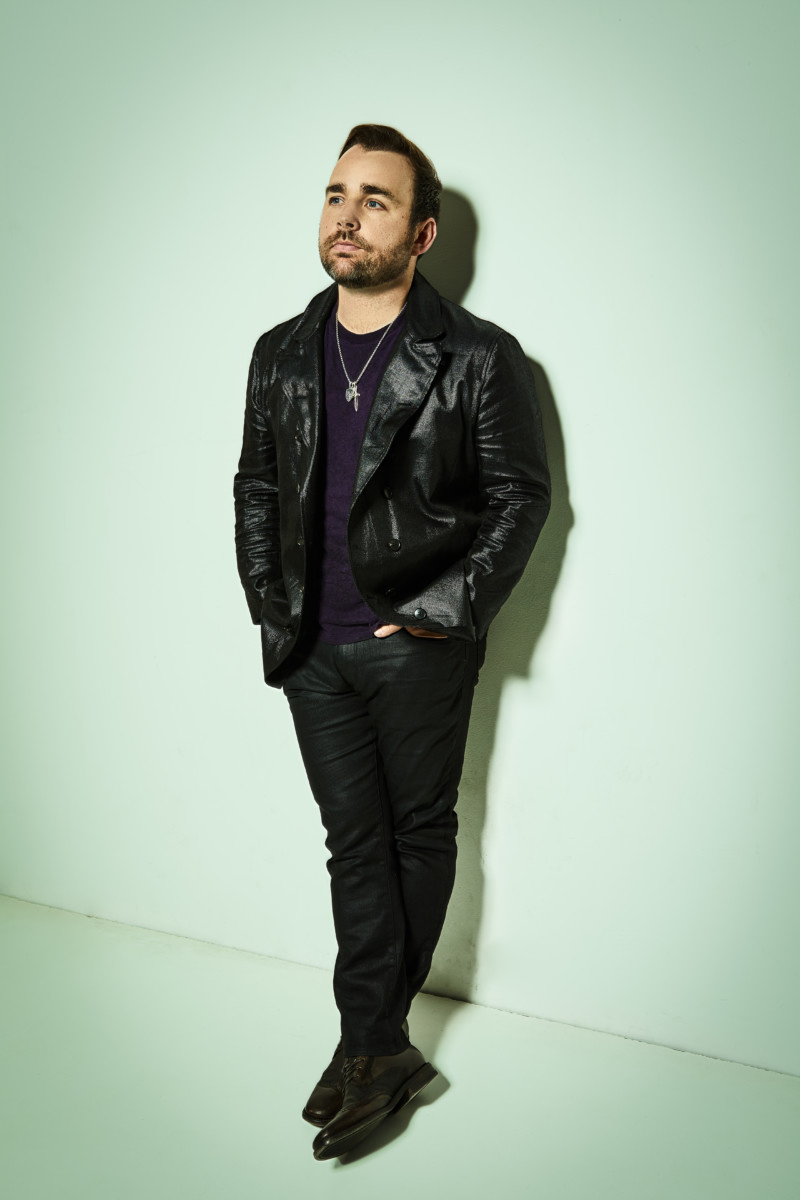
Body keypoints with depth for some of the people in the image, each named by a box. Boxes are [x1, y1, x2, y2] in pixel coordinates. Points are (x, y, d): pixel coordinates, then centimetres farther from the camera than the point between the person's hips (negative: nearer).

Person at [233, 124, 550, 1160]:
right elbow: (256, 486, 15)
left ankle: (369, 1040, 25)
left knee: (418, 831, 9)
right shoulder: (280, 355, 8)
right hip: (311, 647, 4)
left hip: (418, 646, -3)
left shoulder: (479, 359, -7)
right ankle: (379, 1055, 16)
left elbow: (521, 495, -5)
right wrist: (268, 603, 6)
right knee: (356, 840, 7)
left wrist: (445, 608, -11)